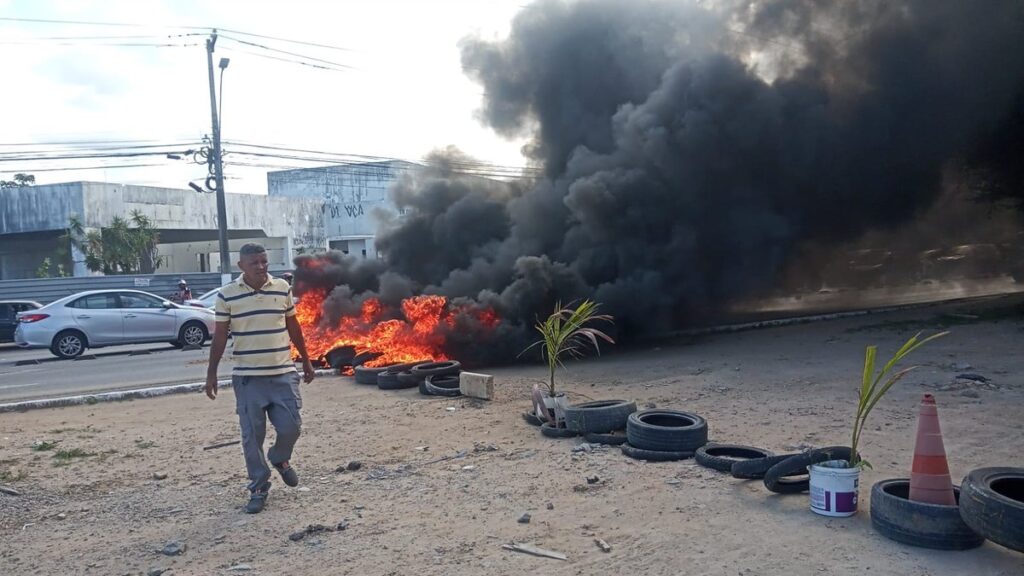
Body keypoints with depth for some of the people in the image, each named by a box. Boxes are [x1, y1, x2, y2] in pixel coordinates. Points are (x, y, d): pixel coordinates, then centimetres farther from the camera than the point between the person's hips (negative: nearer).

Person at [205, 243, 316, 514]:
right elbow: (220, 336, 2)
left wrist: (306, 359, 15)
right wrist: (211, 373, 1)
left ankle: (280, 459, 31)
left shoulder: (282, 288, 2)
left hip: (283, 373, 1)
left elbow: (293, 326, 12)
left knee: (291, 426, -1)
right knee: (252, 435, 3)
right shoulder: (227, 295, -4)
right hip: (247, 377, -1)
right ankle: (258, 487, 17)